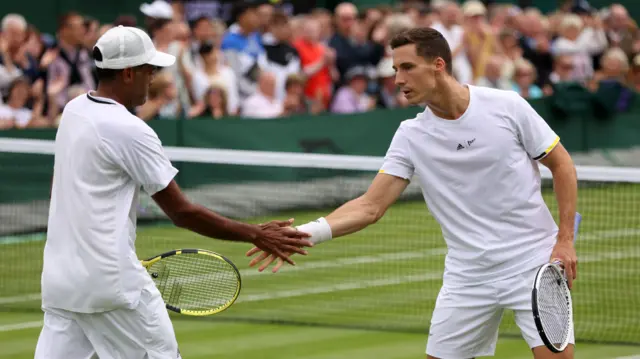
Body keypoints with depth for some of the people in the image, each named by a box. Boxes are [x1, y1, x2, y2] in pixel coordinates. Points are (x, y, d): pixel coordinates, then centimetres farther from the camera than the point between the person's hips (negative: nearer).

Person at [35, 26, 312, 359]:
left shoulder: (73, 110, 9)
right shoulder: (129, 131, -14)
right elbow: (182, 213, -12)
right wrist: (256, 235, -7)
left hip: (57, 278, 7)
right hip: (110, 281, -7)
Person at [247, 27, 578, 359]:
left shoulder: (507, 106, -8)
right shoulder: (411, 137, -1)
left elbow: (561, 164, 1)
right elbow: (370, 207, -5)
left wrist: (565, 240, -7)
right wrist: (307, 233, -20)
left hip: (533, 265, -3)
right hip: (468, 276, 3)